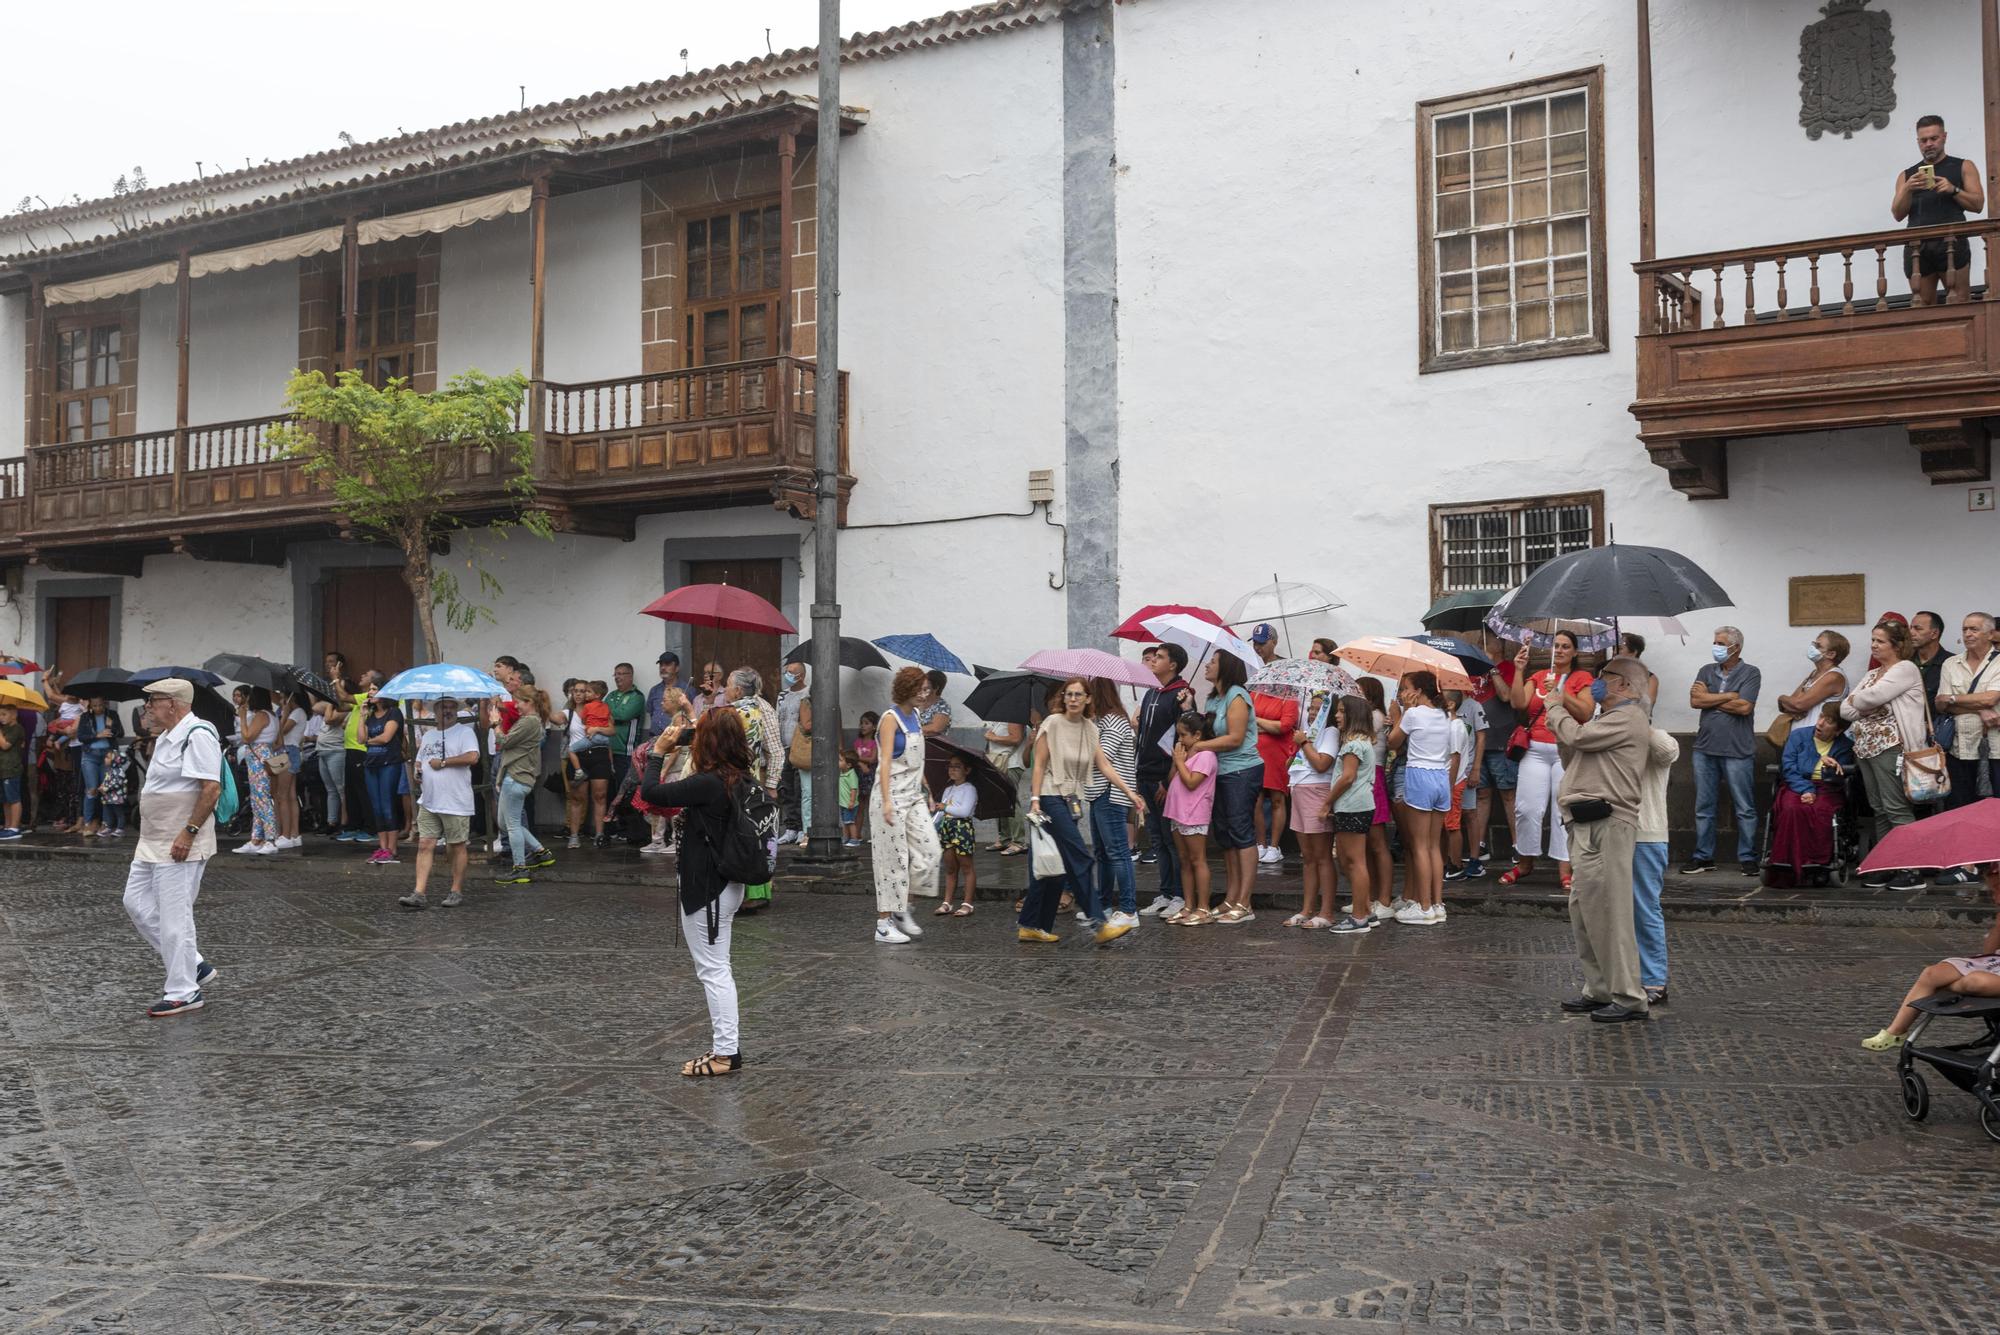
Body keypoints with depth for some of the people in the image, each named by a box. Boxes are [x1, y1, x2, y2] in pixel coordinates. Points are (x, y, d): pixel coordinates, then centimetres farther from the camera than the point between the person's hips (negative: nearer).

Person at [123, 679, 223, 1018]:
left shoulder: (197, 736, -17)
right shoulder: (166, 737, 16)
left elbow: (211, 789, -24)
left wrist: (188, 832, -25)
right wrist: (147, 836, 24)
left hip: (180, 846, -11)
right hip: (154, 843, 11)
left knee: (174, 916, -5)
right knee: (137, 904, 14)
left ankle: (183, 992, 5)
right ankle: (195, 967, 21)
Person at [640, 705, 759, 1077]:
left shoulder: (708, 784, -23)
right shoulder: (741, 780, 3)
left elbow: (651, 794, -17)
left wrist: (659, 749, -8)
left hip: (707, 889, -9)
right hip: (725, 883, 9)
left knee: (713, 969, -1)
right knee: (715, 967, 18)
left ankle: (726, 1052, 4)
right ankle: (726, 1045, 24)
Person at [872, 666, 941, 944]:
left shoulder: (914, 717, 13)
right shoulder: (891, 718, -11)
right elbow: (886, 762, -19)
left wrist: (926, 792, 22)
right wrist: (886, 801, -26)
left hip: (913, 796, 8)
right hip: (893, 796, -8)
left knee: (929, 850, -1)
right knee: (893, 858, -4)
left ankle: (901, 908, 13)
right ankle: (884, 925, 4)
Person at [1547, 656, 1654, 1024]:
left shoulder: (1627, 718, -9)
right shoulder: (1612, 718, 25)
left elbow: (1577, 736, -15)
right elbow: (1573, 751, 24)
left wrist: (1554, 707, 3)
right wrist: (1559, 704, 19)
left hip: (1605, 825, -11)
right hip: (1588, 825, 11)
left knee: (1606, 911, -10)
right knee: (1583, 910, 14)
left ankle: (1629, 997, -7)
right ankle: (1598, 990, 21)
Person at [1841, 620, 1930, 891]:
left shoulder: (1905, 669, -5)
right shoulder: (1871, 675, 21)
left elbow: (1872, 697, -18)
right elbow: (1846, 710, 12)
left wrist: (1856, 700, 2)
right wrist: (1866, 704, -6)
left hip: (1890, 747, -8)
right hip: (1866, 747, 8)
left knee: (1895, 808, -9)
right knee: (1879, 810, 9)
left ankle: (1914, 871, -6)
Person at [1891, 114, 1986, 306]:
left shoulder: (1963, 167, 18)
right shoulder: (1906, 175, 23)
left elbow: (1978, 204, 8)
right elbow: (1898, 215, 13)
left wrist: (1953, 190, -8)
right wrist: (1908, 190, -6)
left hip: (1952, 241, -2)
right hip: (1917, 245, 2)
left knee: (1960, 303, -13)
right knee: (1923, 306, -5)